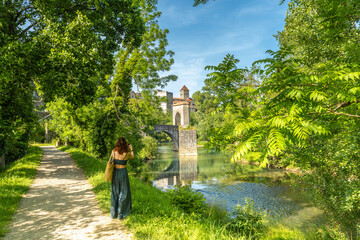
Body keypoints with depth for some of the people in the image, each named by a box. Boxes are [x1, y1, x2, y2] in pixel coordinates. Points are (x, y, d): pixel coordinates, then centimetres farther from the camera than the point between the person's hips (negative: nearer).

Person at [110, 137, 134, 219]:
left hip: (115, 173, 3)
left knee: (115, 193, 16)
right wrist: (131, 149, 27)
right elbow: (132, 157, 9)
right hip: (123, 173, -3)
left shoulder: (113, 152, -7)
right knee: (123, 194, 11)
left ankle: (113, 214, 23)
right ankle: (120, 214, 16)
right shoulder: (127, 154, -14)